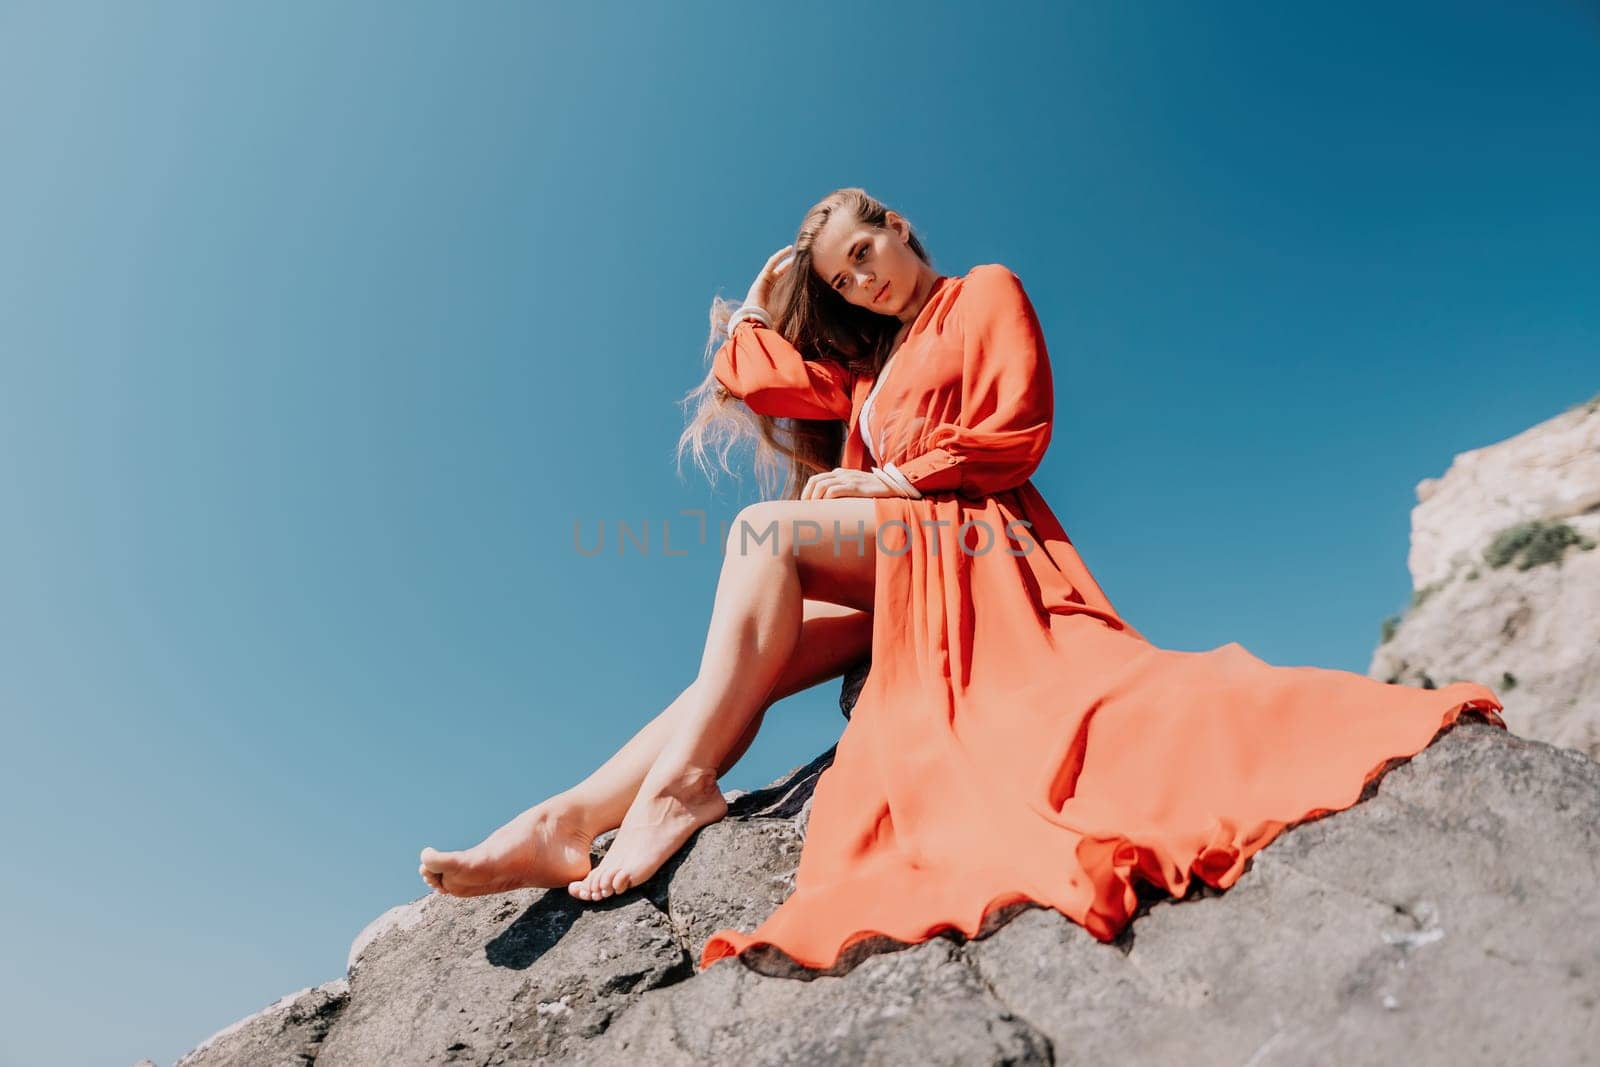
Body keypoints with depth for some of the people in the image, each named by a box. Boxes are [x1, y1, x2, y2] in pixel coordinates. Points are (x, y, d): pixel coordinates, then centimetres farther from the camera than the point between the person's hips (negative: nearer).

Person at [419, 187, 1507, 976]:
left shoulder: (988, 292, 11)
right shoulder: (871, 361, 32)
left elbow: (1015, 435, -4)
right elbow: (763, 381, 17)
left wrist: (883, 480, -7)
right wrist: (764, 298, 30)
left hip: (965, 540, -7)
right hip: (887, 570, 7)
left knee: (763, 531, -27)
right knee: (747, 663, -15)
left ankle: (680, 786, -31)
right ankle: (564, 828, -26)